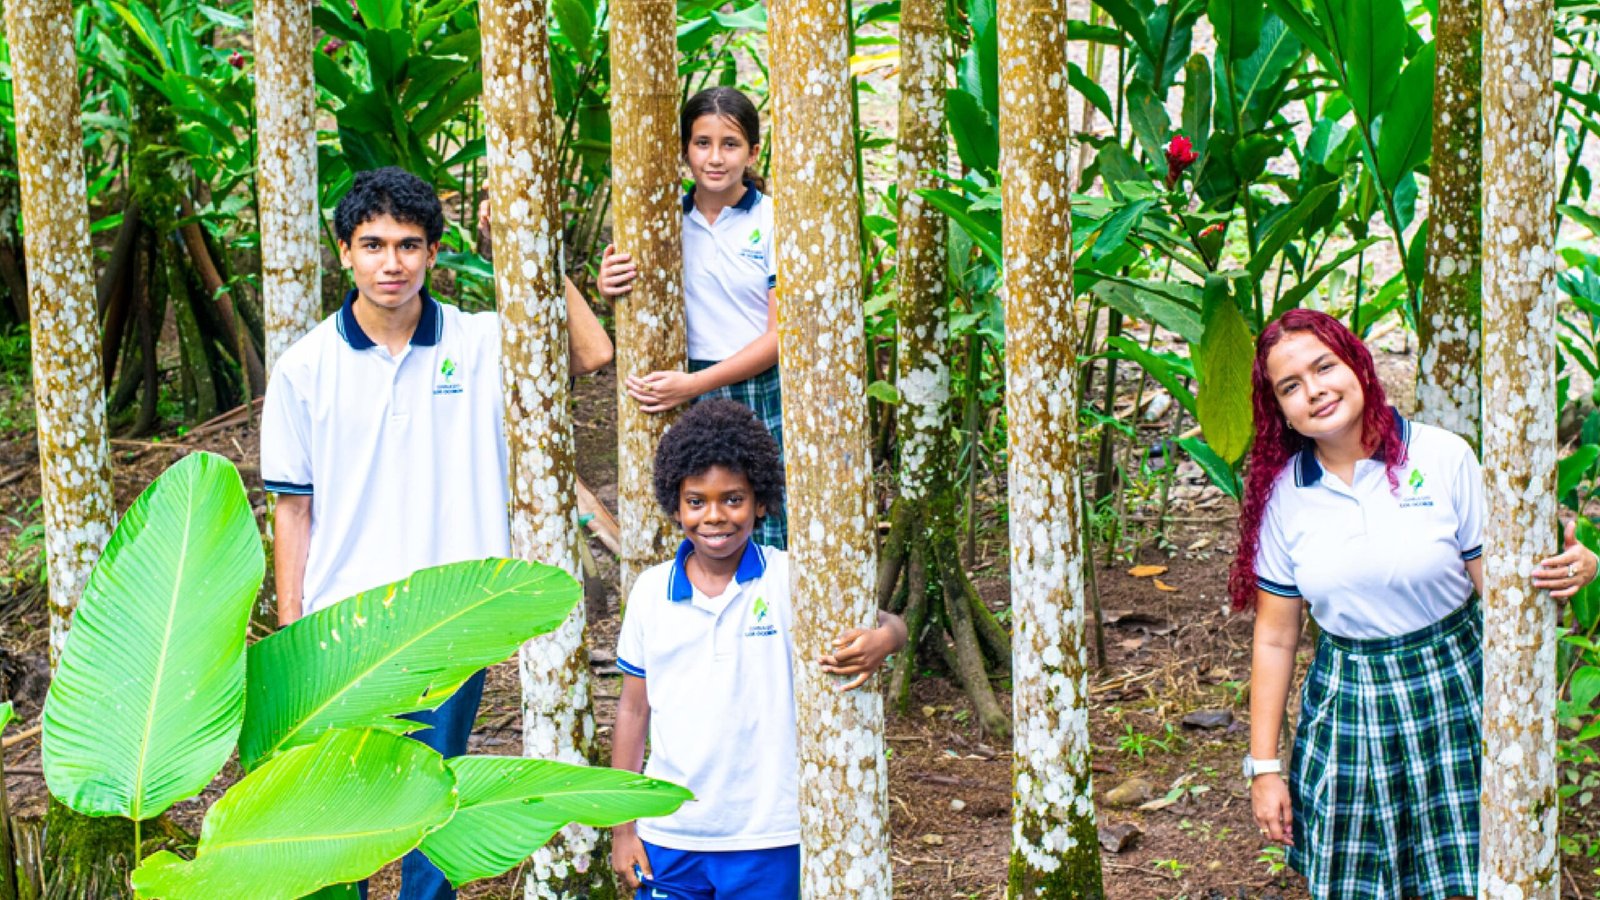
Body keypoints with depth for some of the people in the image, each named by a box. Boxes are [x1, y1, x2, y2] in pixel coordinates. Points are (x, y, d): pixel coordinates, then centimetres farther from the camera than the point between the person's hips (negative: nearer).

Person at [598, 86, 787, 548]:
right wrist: (610, 290, -8)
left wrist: (695, 384, -15)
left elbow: (781, 333, -6)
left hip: (765, 398, -3)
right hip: (691, 405, 3)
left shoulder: (773, 220, -3)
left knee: (768, 539, -5)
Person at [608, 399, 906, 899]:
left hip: (767, 843, -2)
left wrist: (881, 640, -38)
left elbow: (889, 626, -13)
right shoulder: (651, 591, 1)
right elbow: (634, 710, 8)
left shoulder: (789, 581, -6)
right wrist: (623, 828, 8)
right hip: (667, 835, 2)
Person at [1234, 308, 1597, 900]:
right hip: (1347, 707, 2)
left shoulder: (1444, 457, -7)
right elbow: (1275, 639, 3)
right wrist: (1263, 767, 3)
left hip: (1452, 695, -1)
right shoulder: (1284, 495, -2)